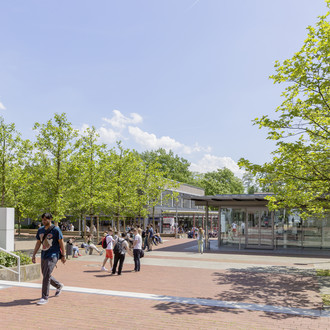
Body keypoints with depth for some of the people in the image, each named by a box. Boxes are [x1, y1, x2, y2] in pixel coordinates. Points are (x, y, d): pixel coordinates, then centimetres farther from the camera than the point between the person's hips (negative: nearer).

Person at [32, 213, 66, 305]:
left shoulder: (56, 230, -9)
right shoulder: (40, 230, 8)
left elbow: (61, 243, -6)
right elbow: (38, 243, 16)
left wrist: (63, 256, -6)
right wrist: (34, 255, 12)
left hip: (53, 256, -7)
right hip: (44, 255, 7)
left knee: (46, 276, -13)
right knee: (46, 276, 15)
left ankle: (44, 298, -4)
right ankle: (59, 286, 40)